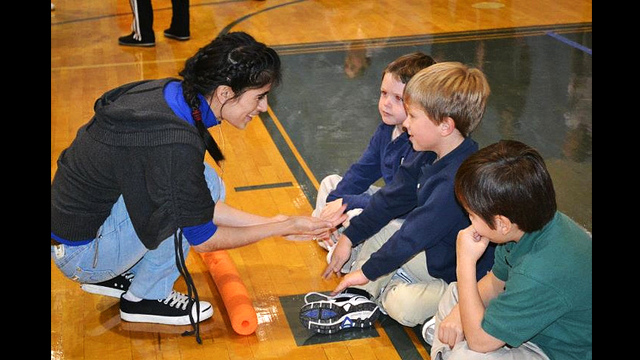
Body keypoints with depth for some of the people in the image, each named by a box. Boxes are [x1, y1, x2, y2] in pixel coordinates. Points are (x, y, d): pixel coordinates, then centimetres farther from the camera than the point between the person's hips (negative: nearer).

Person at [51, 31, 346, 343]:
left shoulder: (170, 93, -4)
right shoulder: (175, 144, -30)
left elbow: (201, 207, 6)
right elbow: (203, 239, -16)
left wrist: (272, 222, 5)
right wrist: (283, 227, -7)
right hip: (80, 253, -8)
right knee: (206, 185, -17)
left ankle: (112, 276, 18)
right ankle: (147, 298, 1)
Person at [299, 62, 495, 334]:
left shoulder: (459, 179, -32)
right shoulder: (431, 156, -2)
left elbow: (415, 233, -28)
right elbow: (393, 197, 6)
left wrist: (367, 271, -18)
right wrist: (350, 236, 6)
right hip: (434, 249, 9)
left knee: (402, 306, -28)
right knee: (380, 229, 9)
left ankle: (389, 290, 5)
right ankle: (358, 298, 0)